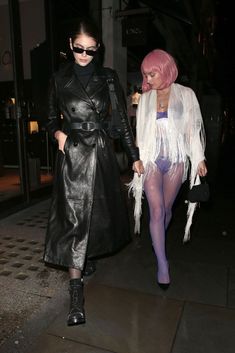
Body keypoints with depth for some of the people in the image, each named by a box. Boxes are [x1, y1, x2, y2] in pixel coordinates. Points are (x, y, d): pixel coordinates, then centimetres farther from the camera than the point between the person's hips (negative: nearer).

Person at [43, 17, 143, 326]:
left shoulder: (108, 78, 5)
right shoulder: (59, 79, 6)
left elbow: (122, 120, 5)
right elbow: (52, 118, 15)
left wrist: (135, 156, 4)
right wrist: (57, 133, -8)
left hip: (101, 153, 2)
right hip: (72, 155, -1)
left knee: (100, 213, 13)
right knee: (74, 218, -6)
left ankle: (89, 258, 43)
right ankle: (76, 291, 1)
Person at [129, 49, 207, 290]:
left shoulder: (186, 95, 2)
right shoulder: (145, 99, 7)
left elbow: (192, 129, 2)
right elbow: (140, 132, 10)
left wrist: (199, 159, -2)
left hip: (176, 160, 0)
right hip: (151, 160, 0)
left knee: (166, 209, 10)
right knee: (156, 211, -7)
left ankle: (157, 244, 37)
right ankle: (162, 264, 0)